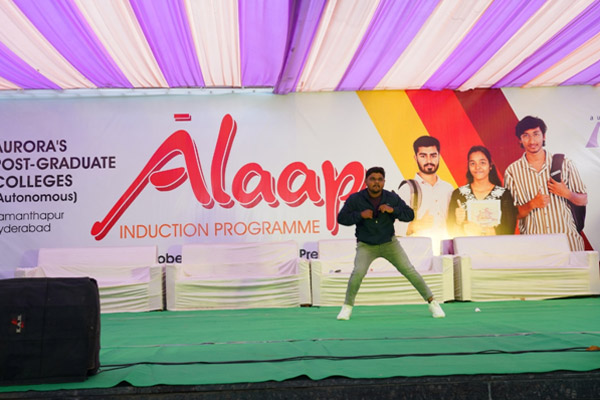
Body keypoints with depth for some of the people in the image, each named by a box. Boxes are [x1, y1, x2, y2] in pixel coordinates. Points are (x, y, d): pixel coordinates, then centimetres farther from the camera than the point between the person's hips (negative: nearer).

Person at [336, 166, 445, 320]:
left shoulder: (392, 198, -9)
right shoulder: (355, 199, -13)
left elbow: (410, 215, -10)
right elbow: (341, 218, -12)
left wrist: (393, 210, -27)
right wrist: (360, 215, -27)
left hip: (389, 243, 2)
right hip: (366, 245, -1)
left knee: (409, 271, -6)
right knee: (358, 272, -24)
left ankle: (432, 303, 9)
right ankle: (347, 306, -3)